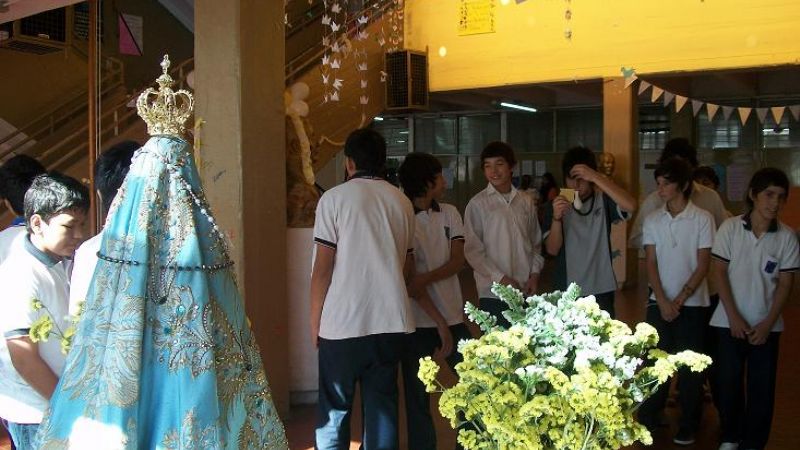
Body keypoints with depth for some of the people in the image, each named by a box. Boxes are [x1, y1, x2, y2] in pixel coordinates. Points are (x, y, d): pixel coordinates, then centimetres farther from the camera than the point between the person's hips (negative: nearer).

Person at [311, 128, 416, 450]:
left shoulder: (335, 198, -3)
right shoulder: (401, 202, 10)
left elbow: (322, 268, -6)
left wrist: (315, 321, 4)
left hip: (343, 323, -4)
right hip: (392, 322, 4)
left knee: (334, 411, 8)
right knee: (383, 406, 12)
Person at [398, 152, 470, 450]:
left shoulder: (449, 213, 7)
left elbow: (458, 261, -2)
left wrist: (427, 278, -18)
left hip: (452, 315, 5)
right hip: (416, 320, -4)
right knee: (417, 392, 6)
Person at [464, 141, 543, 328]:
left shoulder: (526, 202, 10)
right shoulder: (477, 204, -2)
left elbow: (536, 243, 16)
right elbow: (473, 249, -4)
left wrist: (534, 274, 2)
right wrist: (500, 278, -10)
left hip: (526, 290, 4)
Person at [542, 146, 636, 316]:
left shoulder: (604, 201, 0)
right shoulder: (555, 205, 2)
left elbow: (630, 206, -21)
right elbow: (552, 249, -5)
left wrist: (596, 177, -24)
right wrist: (556, 218, -23)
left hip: (601, 291, 0)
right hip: (566, 292, 1)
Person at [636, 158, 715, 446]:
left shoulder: (702, 219, -5)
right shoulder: (652, 220, 3)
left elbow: (703, 265, -6)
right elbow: (650, 263, 2)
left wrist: (679, 300, -10)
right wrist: (662, 300, -8)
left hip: (692, 303, -2)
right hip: (658, 303, 2)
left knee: (689, 365, 4)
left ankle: (688, 427, 17)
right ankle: (647, 420, 17)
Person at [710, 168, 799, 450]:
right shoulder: (730, 228, -6)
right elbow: (719, 273, -4)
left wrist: (768, 324, -7)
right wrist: (733, 317, -9)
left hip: (766, 325, 1)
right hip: (729, 321, 0)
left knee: (762, 388, 4)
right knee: (728, 383, 7)